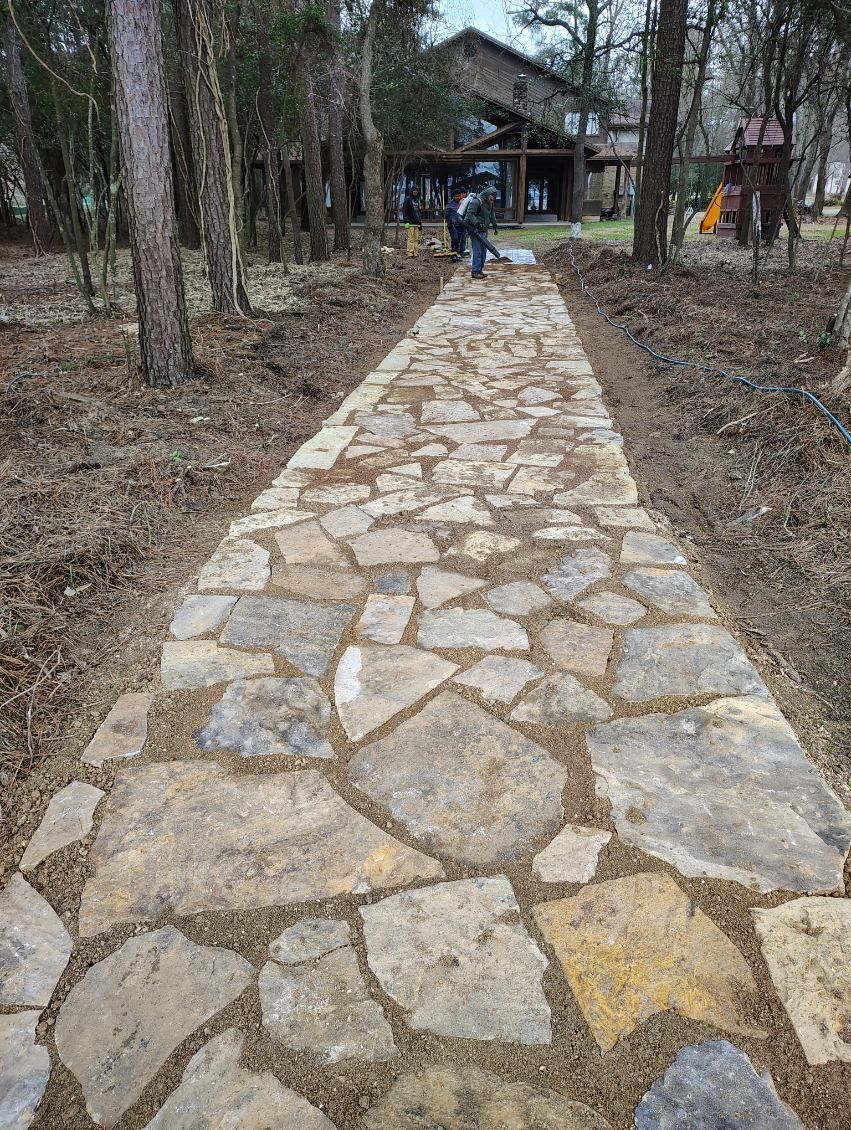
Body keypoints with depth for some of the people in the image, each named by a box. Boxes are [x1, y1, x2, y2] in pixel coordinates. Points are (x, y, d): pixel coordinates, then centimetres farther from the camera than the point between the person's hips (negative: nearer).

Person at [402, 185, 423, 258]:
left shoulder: (418, 200, 19)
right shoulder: (408, 199, -2)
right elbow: (404, 211, -7)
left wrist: (420, 223, 21)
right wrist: (406, 221, -16)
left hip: (417, 223, 7)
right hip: (410, 222, -7)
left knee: (416, 239, 4)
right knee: (411, 239, -10)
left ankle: (415, 254, 7)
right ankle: (410, 254, -11)